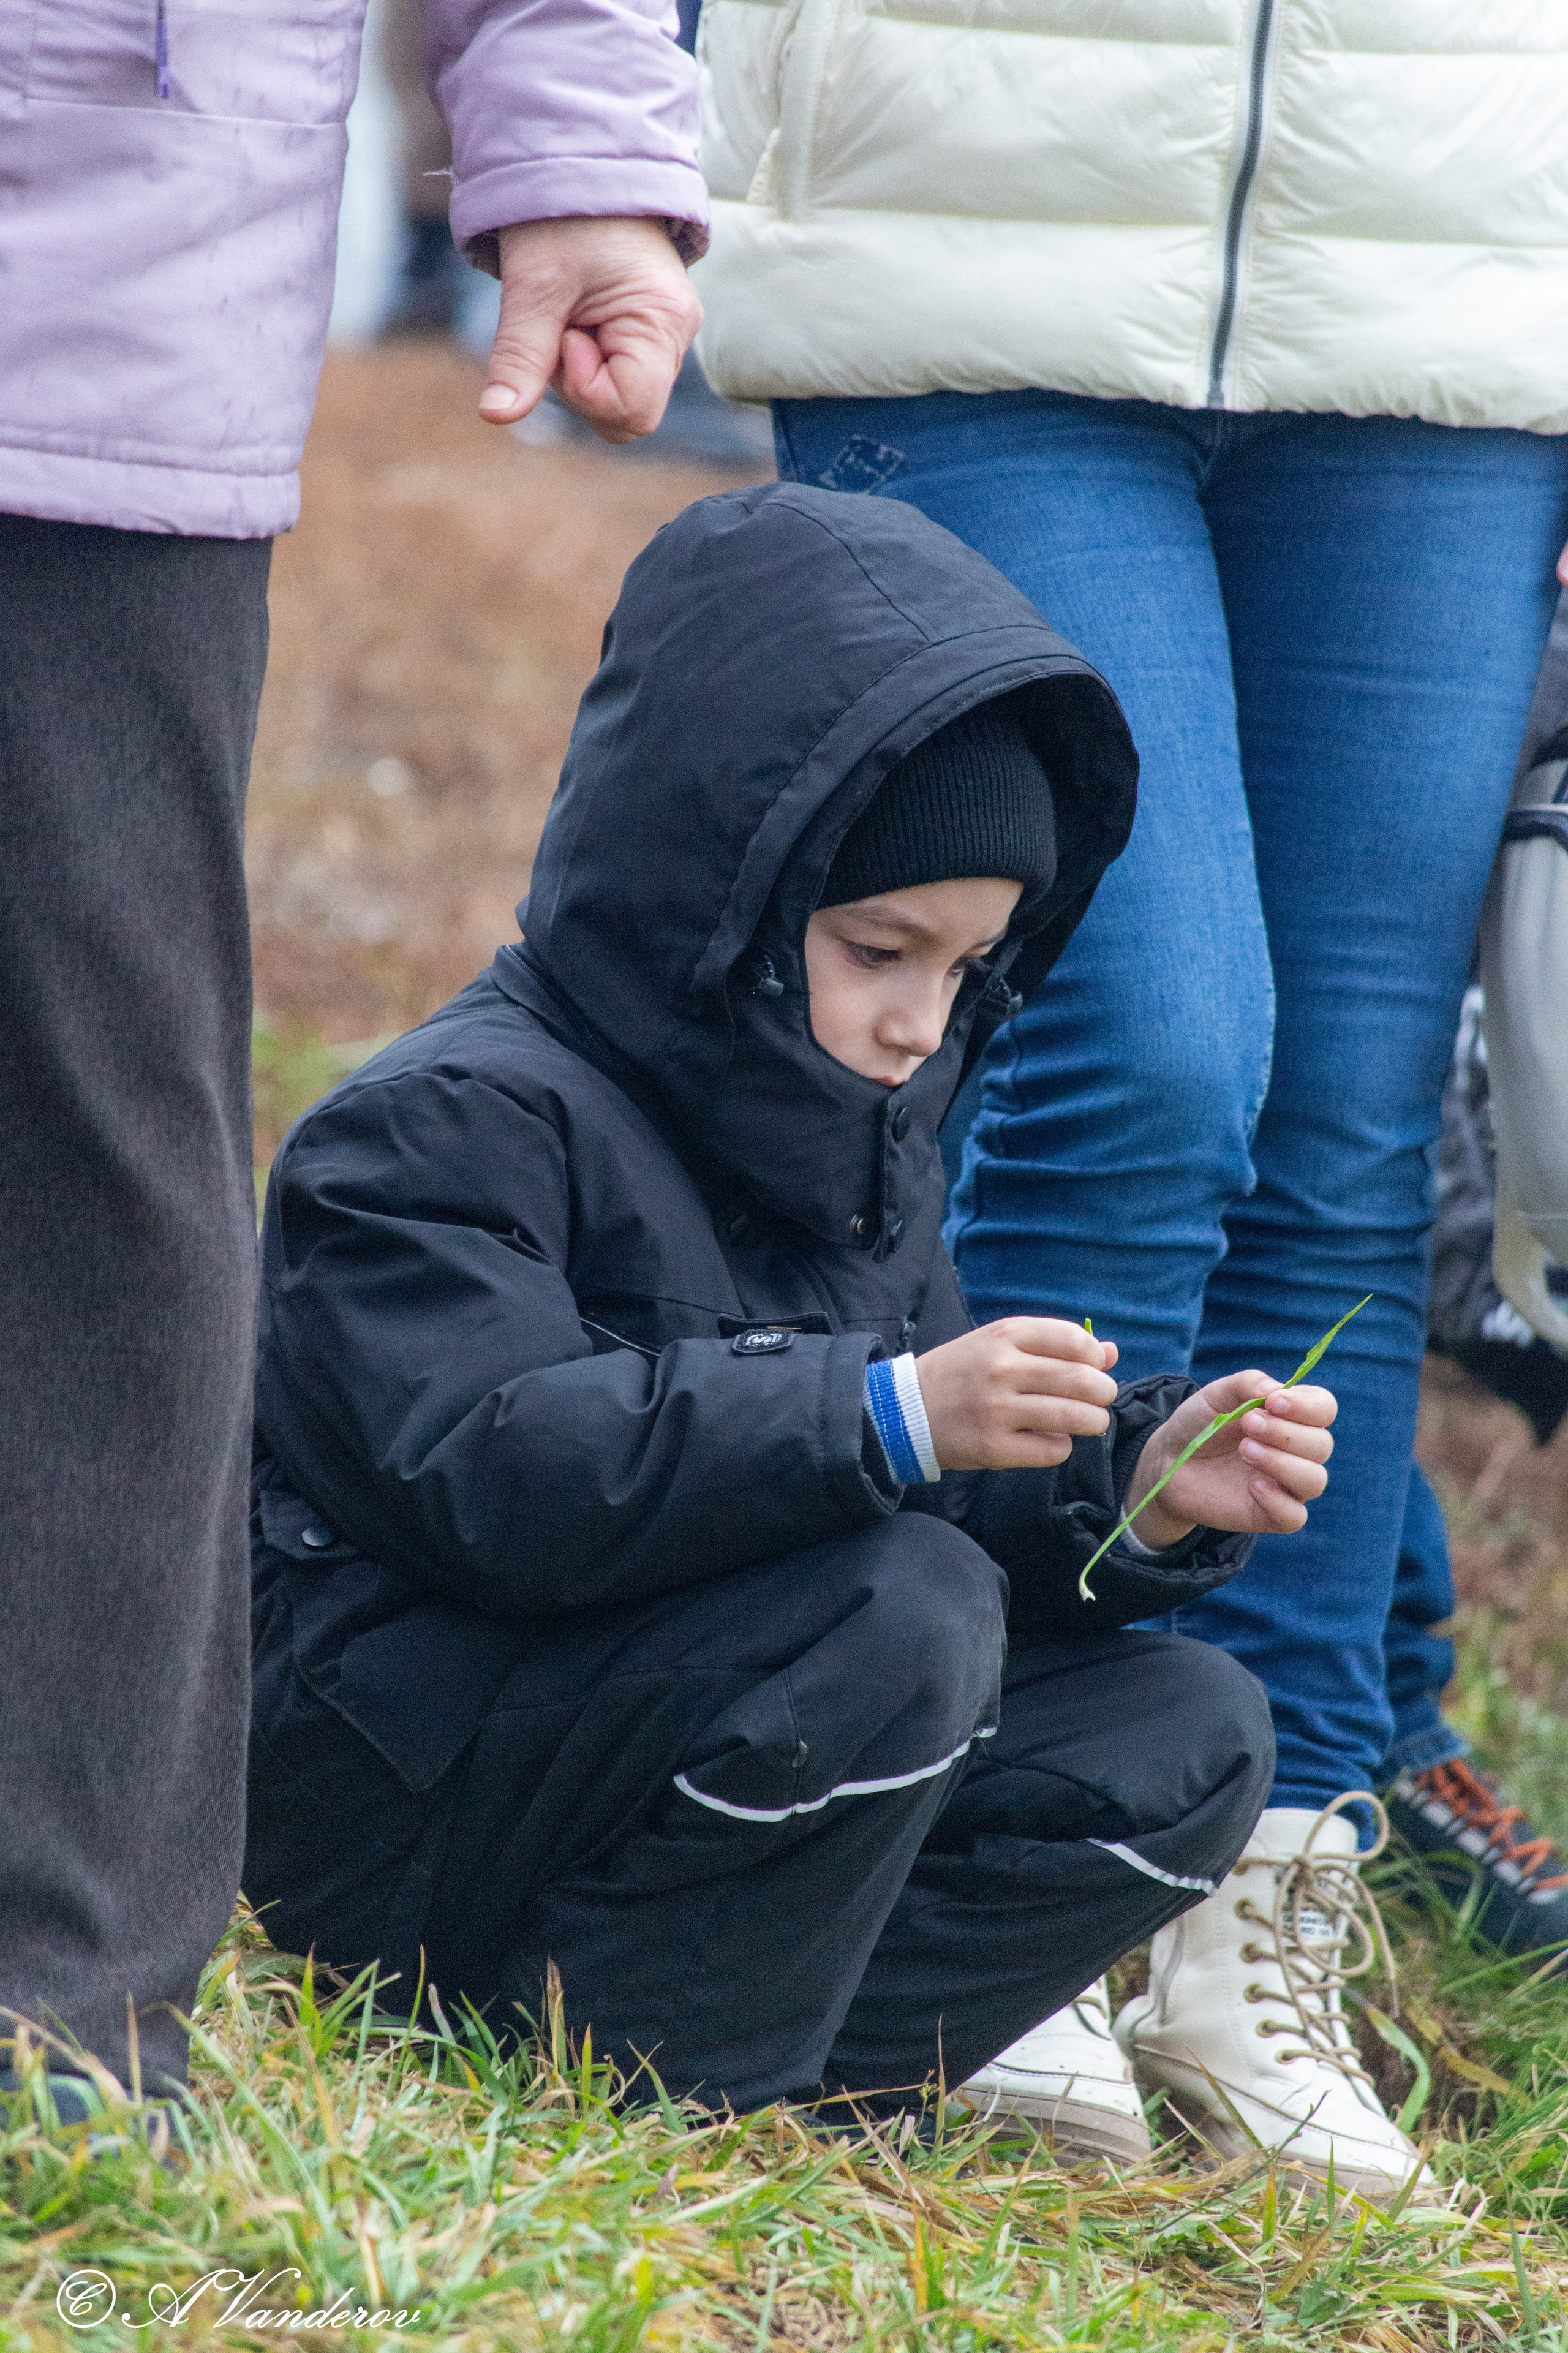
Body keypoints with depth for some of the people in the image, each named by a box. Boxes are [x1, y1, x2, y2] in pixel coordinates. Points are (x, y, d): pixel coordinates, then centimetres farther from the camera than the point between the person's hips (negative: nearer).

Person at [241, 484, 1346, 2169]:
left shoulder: (864, 1159, 15)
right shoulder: (447, 1126, -14)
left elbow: (959, 1506, 13)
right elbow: (499, 1472, -30)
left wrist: (1131, 1490, -9)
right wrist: (887, 1418, -37)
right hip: (383, 1821, -9)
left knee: (1185, 1742, -2)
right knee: (896, 1612, -29)